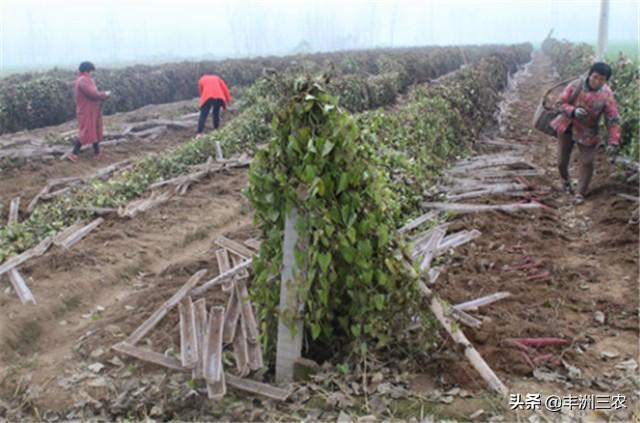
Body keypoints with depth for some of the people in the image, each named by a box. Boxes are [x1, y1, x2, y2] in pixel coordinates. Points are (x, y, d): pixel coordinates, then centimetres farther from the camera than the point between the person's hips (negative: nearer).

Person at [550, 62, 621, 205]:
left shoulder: (607, 95, -19)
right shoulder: (576, 85, -18)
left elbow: (613, 120, -17)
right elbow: (561, 103, -11)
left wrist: (614, 142, -25)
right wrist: (573, 111, -32)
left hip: (587, 133, -1)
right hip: (567, 127, 1)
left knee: (586, 162, -3)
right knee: (562, 160, 11)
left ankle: (581, 194, 13)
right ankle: (565, 180, 43)